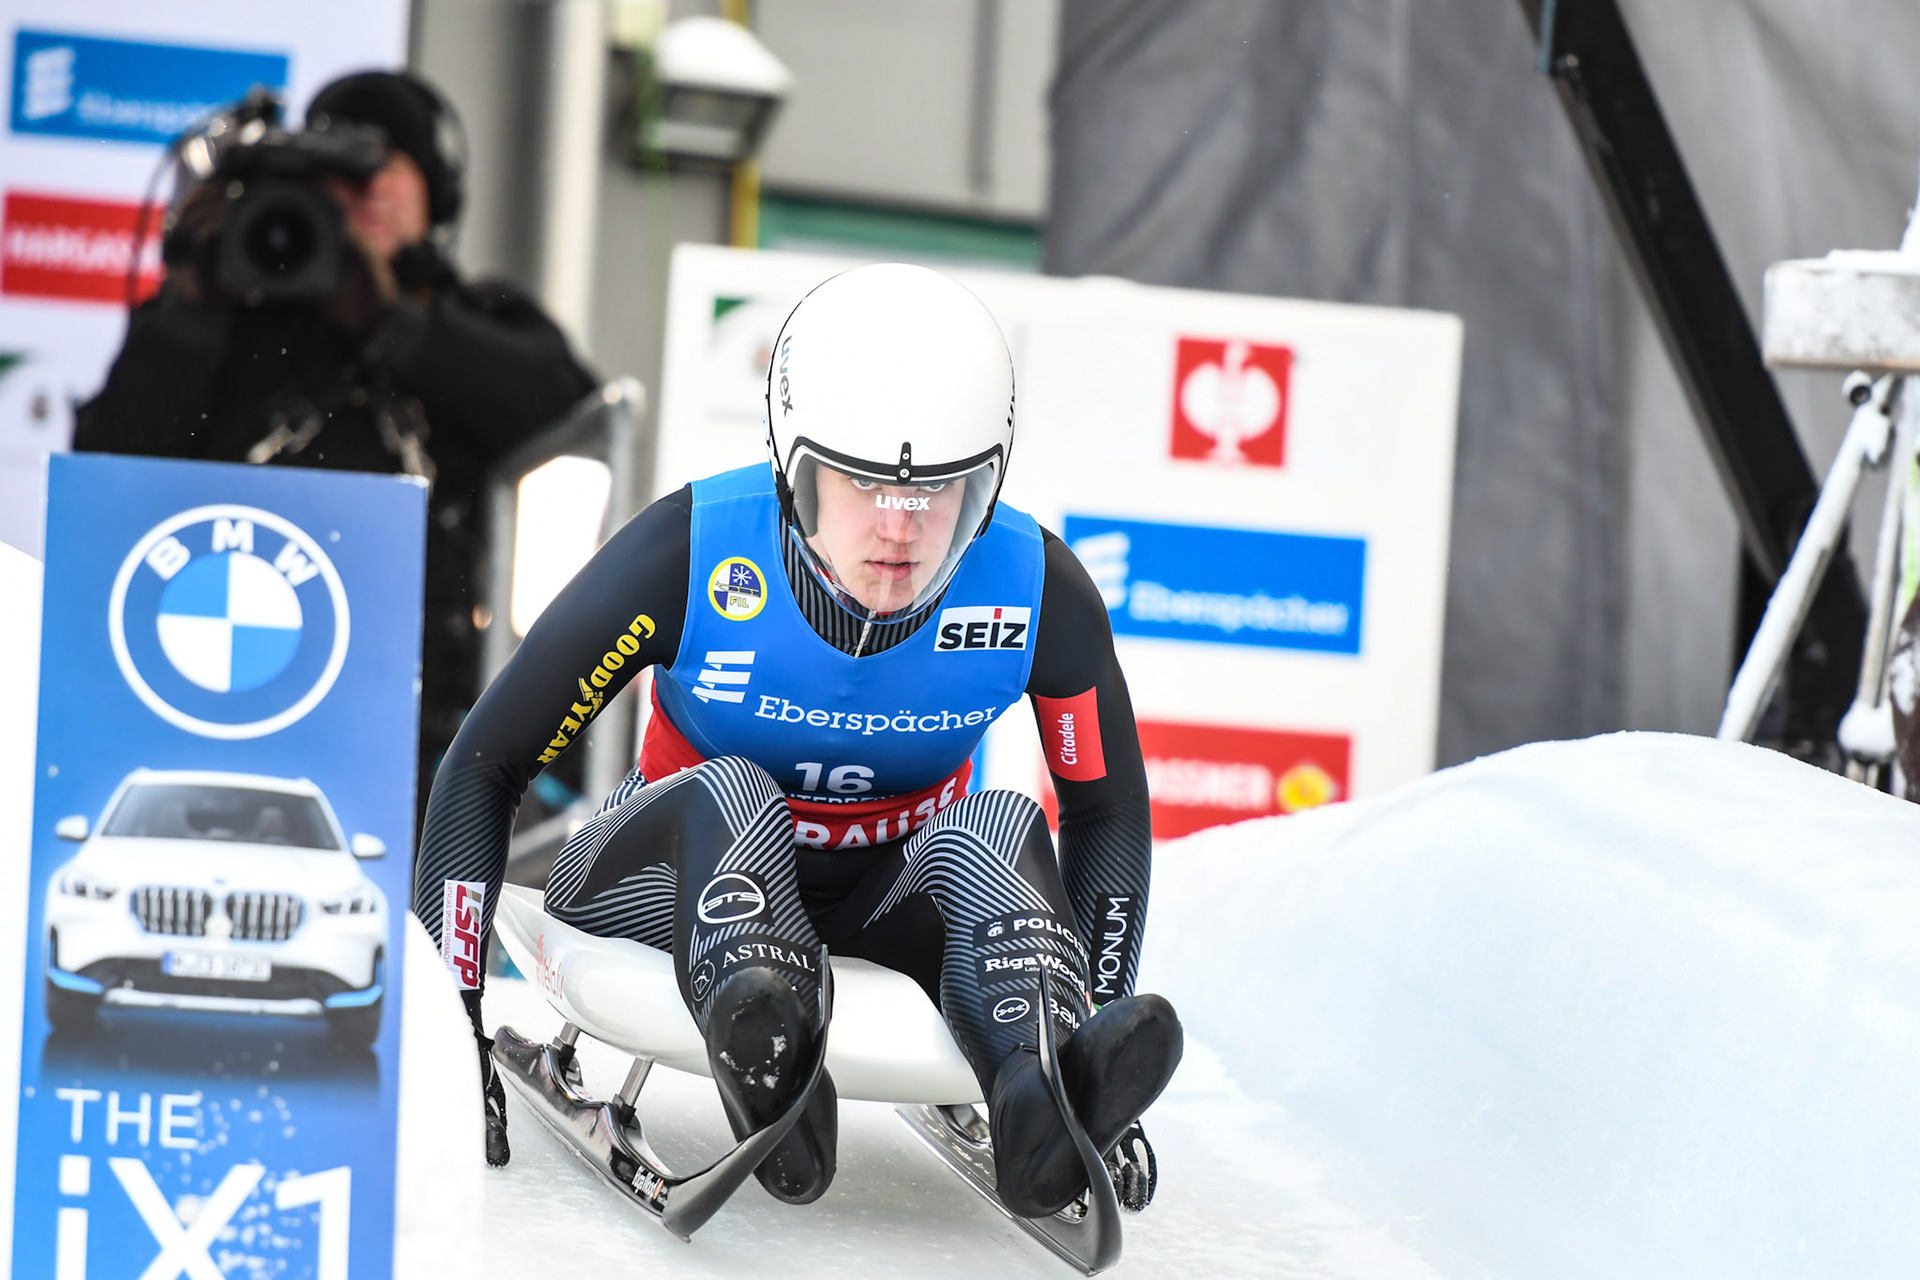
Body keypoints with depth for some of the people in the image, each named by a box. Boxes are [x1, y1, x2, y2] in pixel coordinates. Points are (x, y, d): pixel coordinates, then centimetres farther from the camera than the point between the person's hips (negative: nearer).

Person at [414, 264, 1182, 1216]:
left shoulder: (1040, 592, -17)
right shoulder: (689, 556, -24)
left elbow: (1109, 813, 0)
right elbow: (483, 770, -16)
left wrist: (1090, 1025, -6)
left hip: (892, 906, 2)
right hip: (676, 877, -2)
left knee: (1001, 830, -30)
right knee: (728, 794, -35)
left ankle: (1046, 1108, -56)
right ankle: (763, 1070, -62)